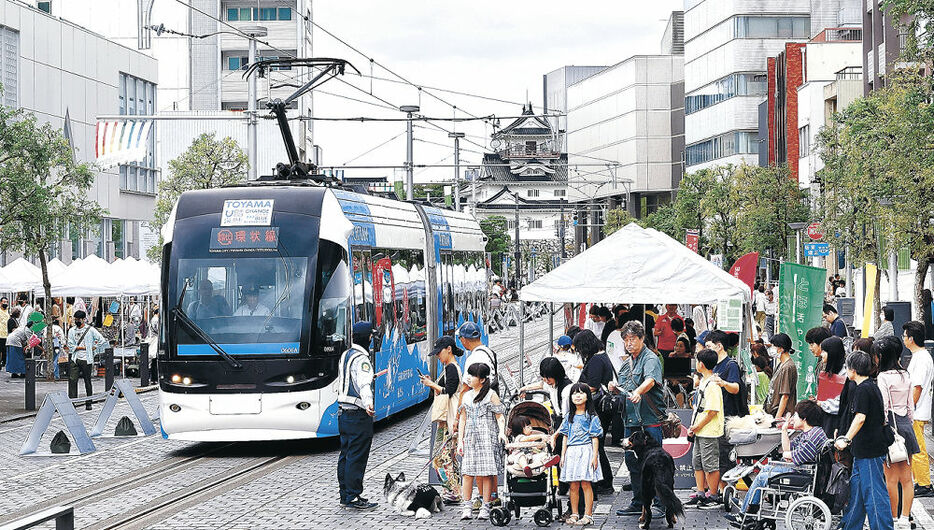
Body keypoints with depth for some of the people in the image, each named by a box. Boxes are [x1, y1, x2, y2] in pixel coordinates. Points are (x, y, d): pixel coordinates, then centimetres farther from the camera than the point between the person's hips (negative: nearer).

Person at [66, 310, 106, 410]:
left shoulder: (90, 330, 0)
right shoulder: (72, 330, 9)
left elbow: (102, 341, 2)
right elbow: (71, 346, 2)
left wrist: (93, 348, -1)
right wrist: (83, 347, -6)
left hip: (86, 359, -2)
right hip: (75, 359, 2)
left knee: (87, 382, 4)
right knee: (72, 380, -9)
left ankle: (89, 403, 12)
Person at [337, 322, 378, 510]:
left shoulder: (345, 355, 15)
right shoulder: (361, 359, -16)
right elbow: (363, 384, -34)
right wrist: (368, 403, -51)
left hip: (343, 412, 10)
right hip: (358, 414, -10)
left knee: (346, 455, 15)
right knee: (357, 457, -6)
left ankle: (345, 495, 21)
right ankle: (353, 498, -4)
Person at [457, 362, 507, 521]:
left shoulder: (491, 395, 2)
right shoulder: (466, 396, 16)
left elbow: (499, 416, 0)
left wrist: (501, 432, -17)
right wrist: (460, 441, 12)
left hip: (487, 439, -4)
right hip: (470, 439, 4)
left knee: (486, 473, -6)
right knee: (468, 472, -3)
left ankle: (485, 507, -1)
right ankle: (467, 507, 0)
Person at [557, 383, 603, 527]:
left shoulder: (592, 417, 1)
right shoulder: (569, 417, 14)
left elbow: (595, 438, -2)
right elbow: (566, 437, 16)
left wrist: (594, 456, -9)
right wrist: (563, 454, 10)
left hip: (586, 450, -4)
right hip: (571, 452, 4)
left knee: (585, 484, -7)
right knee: (573, 485, 5)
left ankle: (588, 515, -4)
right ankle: (574, 514, 13)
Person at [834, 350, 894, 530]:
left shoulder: (862, 390, -15)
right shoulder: (873, 387, 15)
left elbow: (860, 418, -25)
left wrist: (846, 439, -24)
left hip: (869, 451, -10)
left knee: (874, 492, -7)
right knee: (856, 488, 16)